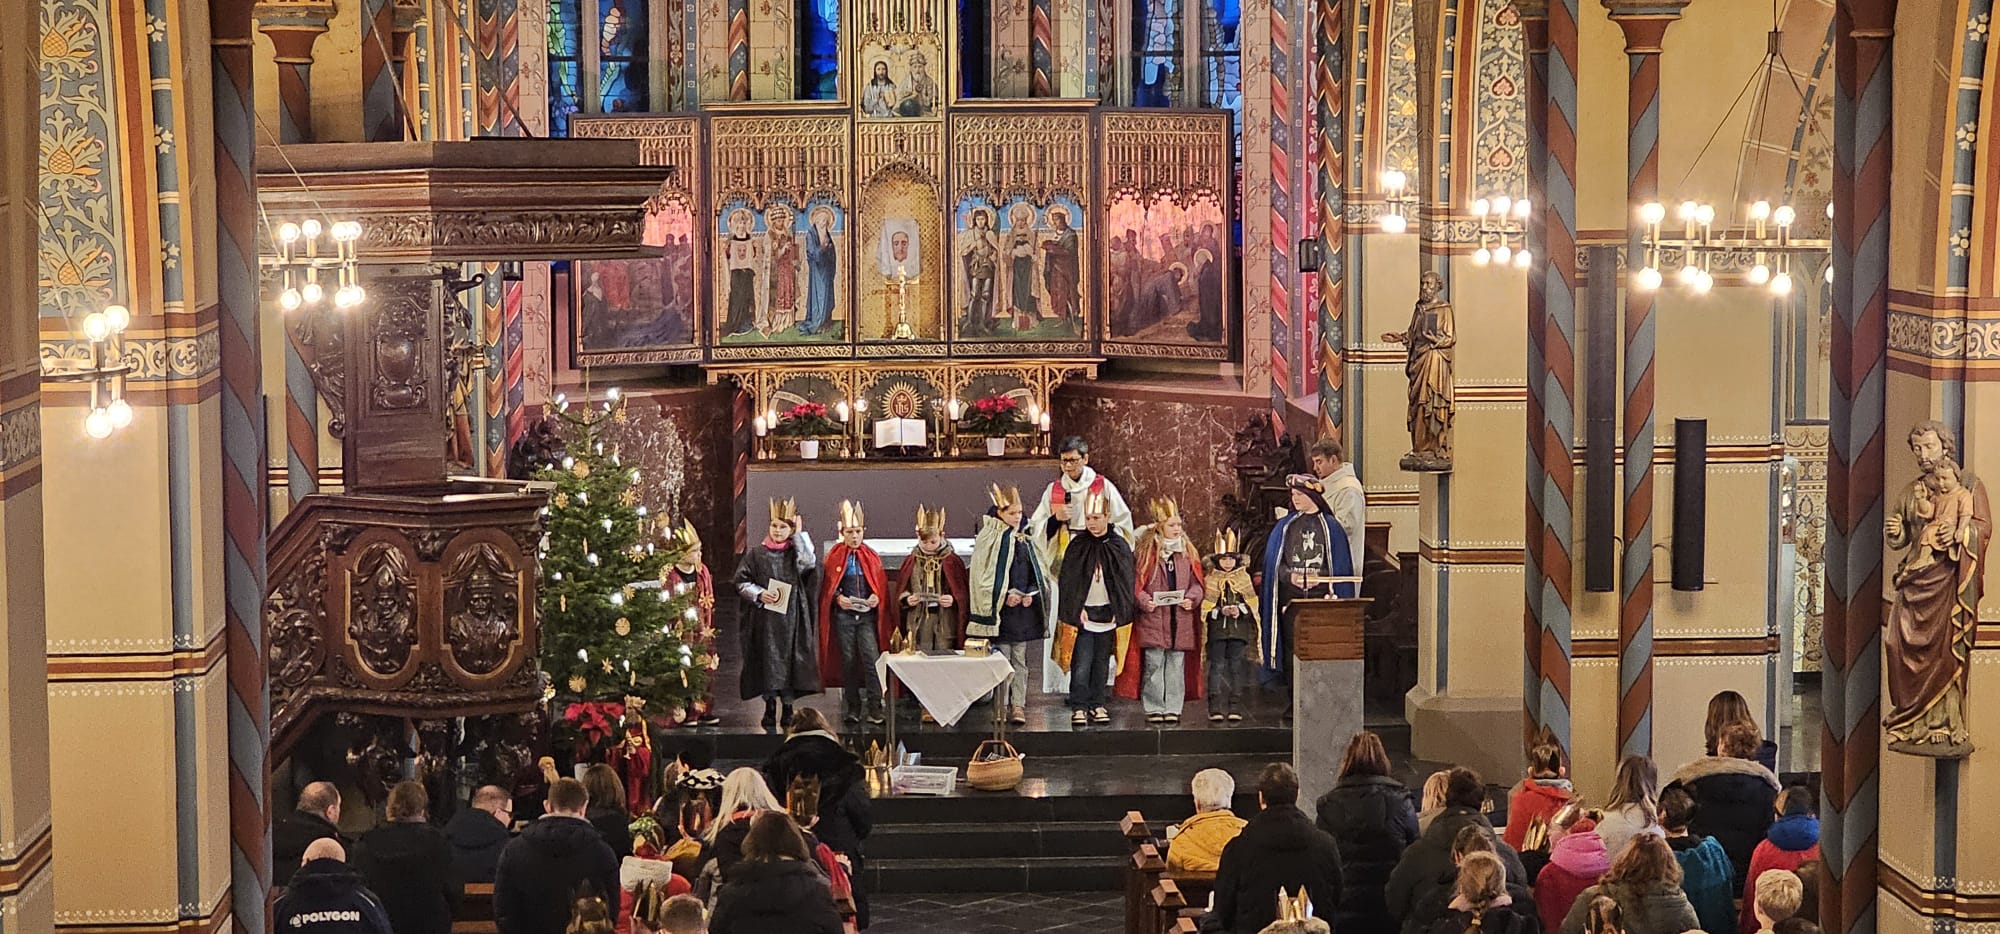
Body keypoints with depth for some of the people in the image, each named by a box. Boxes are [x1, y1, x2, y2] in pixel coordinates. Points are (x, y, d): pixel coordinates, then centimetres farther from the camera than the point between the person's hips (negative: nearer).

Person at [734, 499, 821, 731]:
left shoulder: (796, 552, 6)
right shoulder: (756, 553, 5)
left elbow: (809, 564, -16)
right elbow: (741, 582, 5)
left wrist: (800, 535, -9)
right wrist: (759, 594, -12)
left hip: (791, 618, 1)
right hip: (765, 620, 0)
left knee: (790, 659, 1)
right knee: (768, 662, -2)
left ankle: (788, 710, 11)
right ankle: (770, 710, 8)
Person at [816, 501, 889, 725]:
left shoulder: (871, 557, 8)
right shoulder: (834, 556, 5)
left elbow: (881, 586, 11)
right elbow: (827, 587, 7)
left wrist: (876, 597, -9)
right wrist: (838, 598, -12)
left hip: (867, 615, 0)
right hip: (843, 615, 0)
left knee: (871, 659, -12)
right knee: (848, 661, 3)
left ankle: (874, 707, -12)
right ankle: (852, 708, 11)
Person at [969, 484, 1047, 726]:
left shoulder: (1026, 541, 11)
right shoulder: (990, 540, -4)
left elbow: (1036, 575, 16)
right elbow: (983, 578, -7)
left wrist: (1031, 595, -2)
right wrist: (1005, 596, -14)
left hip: (1024, 609, 4)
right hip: (1001, 611, -4)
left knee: (1020, 661, 5)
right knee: (1002, 662, -2)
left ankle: (1018, 706, 6)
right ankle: (1000, 708, 3)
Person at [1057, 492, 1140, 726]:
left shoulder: (1119, 547, 3)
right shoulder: (1077, 546, -1)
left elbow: (1127, 583, 7)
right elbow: (1067, 582, 0)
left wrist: (1121, 614, 0)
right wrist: (1073, 613, -9)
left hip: (1107, 614, 2)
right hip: (1083, 614, -2)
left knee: (1102, 661, 9)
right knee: (1082, 662, -8)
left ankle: (1097, 704, 17)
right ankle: (1079, 707, -3)